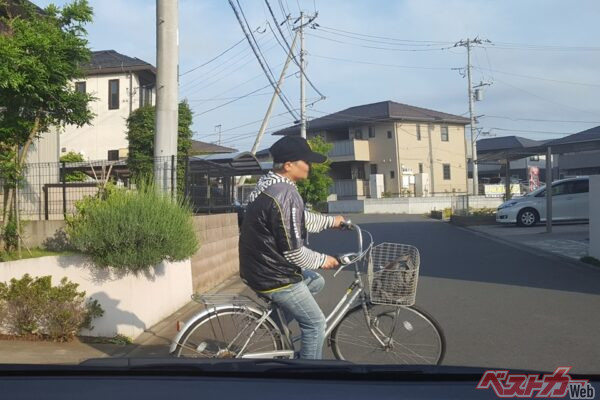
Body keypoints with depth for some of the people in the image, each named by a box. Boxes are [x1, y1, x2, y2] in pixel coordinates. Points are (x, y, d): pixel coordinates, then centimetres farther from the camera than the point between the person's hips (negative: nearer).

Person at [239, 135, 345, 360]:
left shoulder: (268, 185, 6)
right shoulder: (286, 194, -25)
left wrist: (331, 221, 27)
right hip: (274, 277, -9)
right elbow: (292, 251, -23)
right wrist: (322, 260, -7)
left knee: (316, 281, 25)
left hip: (260, 266, 9)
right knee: (316, 323, 5)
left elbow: (300, 220, 20)